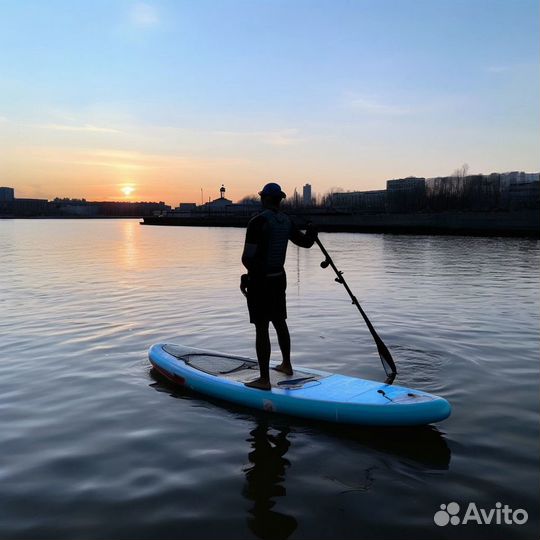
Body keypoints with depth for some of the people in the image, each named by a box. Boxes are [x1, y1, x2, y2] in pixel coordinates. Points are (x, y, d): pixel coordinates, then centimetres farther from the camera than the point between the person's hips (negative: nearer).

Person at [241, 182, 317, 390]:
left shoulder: (257, 221, -17)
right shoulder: (286, 221, 5)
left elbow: (247, 258, -19)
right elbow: (305, 242, 18)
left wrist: (248, 277, 1)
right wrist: (311, 231, 39)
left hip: (259, 281, -7)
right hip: (279, 279, 7)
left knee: (262, 328, -3)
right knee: (279, 322, 21)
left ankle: (264, 380, 1)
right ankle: (287, 365, 37)